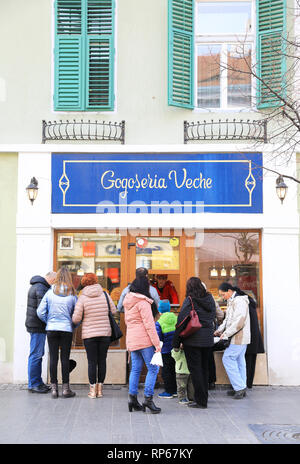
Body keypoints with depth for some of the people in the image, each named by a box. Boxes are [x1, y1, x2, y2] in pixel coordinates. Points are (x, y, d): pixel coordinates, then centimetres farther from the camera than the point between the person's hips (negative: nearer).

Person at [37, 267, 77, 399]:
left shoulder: (50, 293, -2)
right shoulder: (72, 294, -4)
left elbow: (40, 312, -2)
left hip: (51, 329, 1)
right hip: (67, 330, -1)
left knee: (53, 358, 5)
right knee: (65, 358, 4)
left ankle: (54, 388, 8)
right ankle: (65, 388, 8)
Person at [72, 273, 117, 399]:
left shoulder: (82, 297, -7)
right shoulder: (105, 295, -1)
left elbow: (76, 319, -9)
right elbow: (114, 311, 6)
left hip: (89, 334, -2)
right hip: (105, 333, 2)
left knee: (92, 361, 4)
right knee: (102, 360, 9)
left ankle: (93, 389, 6)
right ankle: (100, 389, 14)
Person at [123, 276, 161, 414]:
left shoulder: (128, 302, 14)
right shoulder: (143, 302, -12)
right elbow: (149, 324, -15)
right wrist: (157, 343, -14)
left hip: (131, 339, 8)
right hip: (144, 340, -8)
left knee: (135, 369, 11)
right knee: (153, 369, -3)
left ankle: (132, 398, 10)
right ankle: (148, 398, -7)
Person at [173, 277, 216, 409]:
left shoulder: (190, 300, -11)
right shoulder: (210, 298, 7)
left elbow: (181, 321, -12)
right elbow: (213, 317, 13)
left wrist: (176, 342, -7)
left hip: (193, 340, -6)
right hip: (207, 340, 6)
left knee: (195, 369, 0)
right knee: (204, 368, 14)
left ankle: (200, 401, 0)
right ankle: (204, 398, 20)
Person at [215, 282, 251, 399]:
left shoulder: (239, 301, -16)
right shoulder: (231, 302, 17)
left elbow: (239, 321, -24)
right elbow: (228, 319, 24)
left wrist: (226, 334, -19)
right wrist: (219, 330, 10)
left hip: (239, 337, -10)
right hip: (240, 338, 10)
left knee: (228, 359, -9)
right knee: (239, 360, 11)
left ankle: (240, 387, -6)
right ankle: (241, 389, 16)